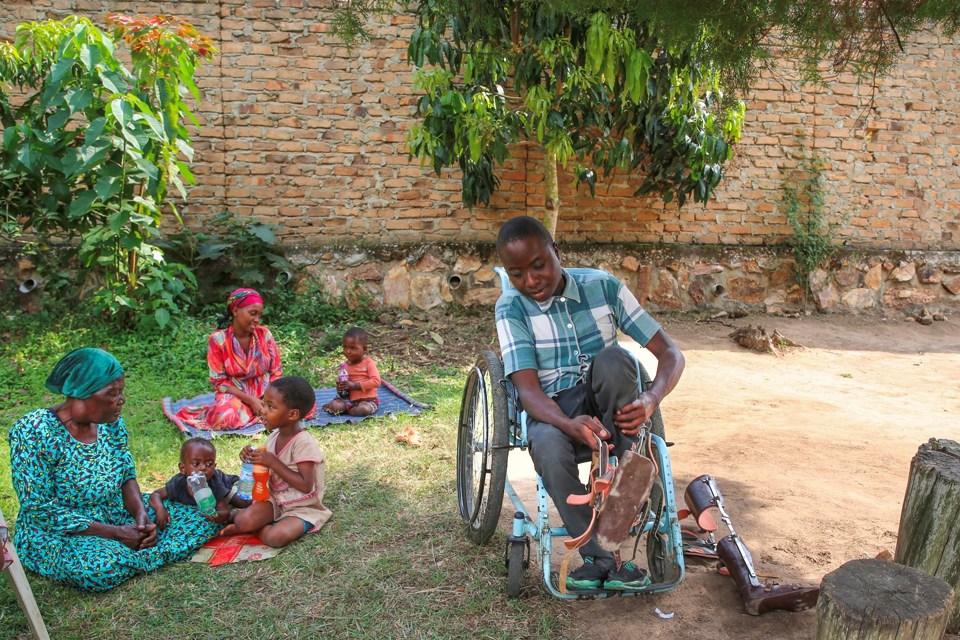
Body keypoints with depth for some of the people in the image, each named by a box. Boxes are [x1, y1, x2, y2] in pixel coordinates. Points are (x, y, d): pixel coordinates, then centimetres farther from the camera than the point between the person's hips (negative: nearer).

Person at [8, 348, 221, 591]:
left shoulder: (111, 422, -2)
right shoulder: (33, 432, -21)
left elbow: (128, 477, 7)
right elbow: (38, 509, -22)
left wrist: (142, 515, -15)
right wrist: (114, 533, -23)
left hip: (119, 516, 6)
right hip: (58, 533, -6)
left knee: (199, 520, -5)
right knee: (100, 568, -39)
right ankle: (140, 555, -8)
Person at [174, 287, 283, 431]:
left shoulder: (265, 334, -5)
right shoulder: (218, 339, -13)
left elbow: (276, 372, 0)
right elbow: (219, 381, -10)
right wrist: (250, 400, -20)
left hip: (265, 392, 2)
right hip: (234, 393, -2)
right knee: (226, 417, -35)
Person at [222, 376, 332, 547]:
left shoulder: (302, 442, -21)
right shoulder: (274, 437, 1)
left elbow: (306, 486, -25)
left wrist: (273, 462, -25)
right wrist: (252, 457, -6)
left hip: (303, 507, -5)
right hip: (276, 500, 5)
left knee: (276, 537, -32)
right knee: (244, 519, -24)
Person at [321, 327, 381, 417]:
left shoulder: (368, 362, -5)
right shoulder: (344, 366, 7)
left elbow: (376, 381, -16)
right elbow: (342, 383, 18)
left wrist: (354, 385, -20)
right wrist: (340, 388, -8)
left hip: (367, 400, -3)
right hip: (350, 399, 3)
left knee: (364, 409, -35)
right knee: (335, 405, -24)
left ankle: (347, 410, -8)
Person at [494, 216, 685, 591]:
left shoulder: (602, 286, -4)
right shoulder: (511, 309, -6)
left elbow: (670, 353, -6)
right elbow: (528, 389, -18)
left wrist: (650, 401, -28)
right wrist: (569, 424, -40)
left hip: (609, 412, 1)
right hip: (554, 414, -1)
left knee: (612, 358, -31)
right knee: (548, 447, -37)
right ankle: (599, 558, -26)